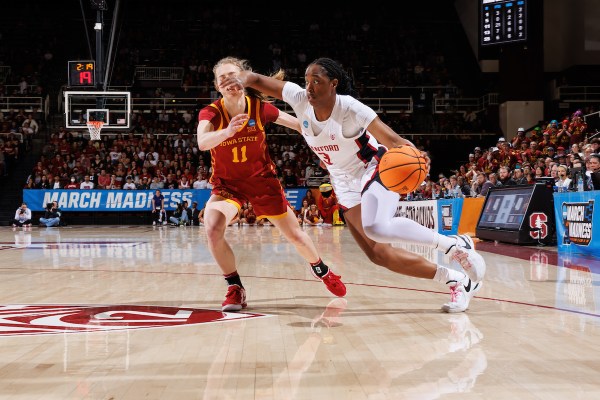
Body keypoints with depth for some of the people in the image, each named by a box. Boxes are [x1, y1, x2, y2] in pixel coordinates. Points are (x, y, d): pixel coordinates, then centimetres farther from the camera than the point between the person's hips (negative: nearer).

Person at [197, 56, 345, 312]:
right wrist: (227, 132, -59)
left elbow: (300, 124, -3)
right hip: (227, 183, -1)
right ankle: (235, 289, -10)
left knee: (295, 235, 11)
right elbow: (202, 142, -40)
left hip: (262, 180, 1)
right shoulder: (210, 113, -19)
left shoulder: (260, 108, -16)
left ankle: (322, 271, 43)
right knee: (212, 228, -29)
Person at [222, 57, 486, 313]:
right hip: (346, 185, 6)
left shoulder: (350, 109, -25)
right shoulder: (300, 99, -11)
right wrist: (241, 80, -32)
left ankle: (456, 244, -19)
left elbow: (393, 140, -32)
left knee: (377, 228, -36)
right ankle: (457, 280, 10)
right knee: (378, 254, 0)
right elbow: (257, 79, -9)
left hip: (376, 171, -6)